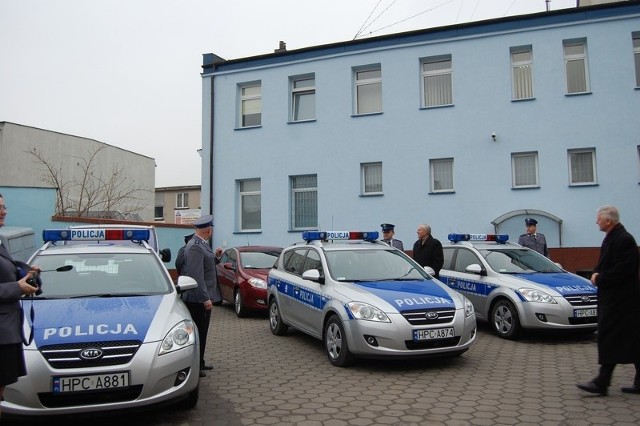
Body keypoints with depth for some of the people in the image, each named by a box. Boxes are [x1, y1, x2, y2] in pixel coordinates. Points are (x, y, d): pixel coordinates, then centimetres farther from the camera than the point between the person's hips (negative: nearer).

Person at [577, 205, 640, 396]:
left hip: (620, 299, -10)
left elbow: (623, 271, -24)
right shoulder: (612, 237, 13)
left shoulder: (623, 240, -18)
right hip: (613, 296, 10)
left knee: (610, 338, -7)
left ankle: (602, 382, -2)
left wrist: (600, 278, -14)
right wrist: (597, 273, 2)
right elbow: (606, 264, 21)